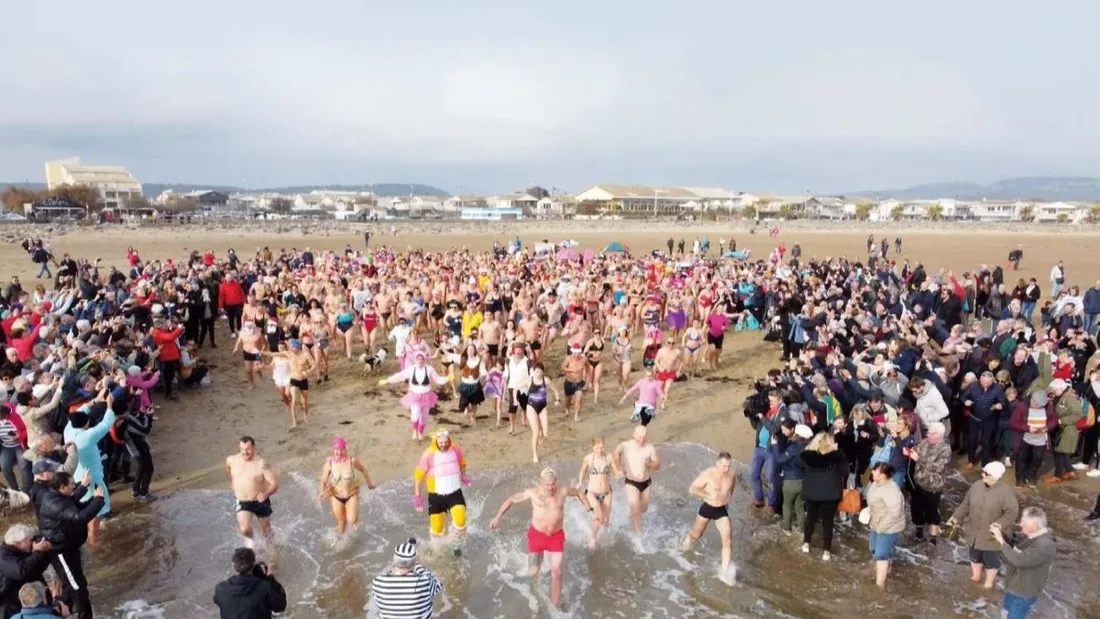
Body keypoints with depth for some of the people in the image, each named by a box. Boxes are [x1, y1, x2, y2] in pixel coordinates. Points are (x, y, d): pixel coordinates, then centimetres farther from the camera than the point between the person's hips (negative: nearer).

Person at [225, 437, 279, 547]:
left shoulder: (261, 464, -20)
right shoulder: (231, 460, -7)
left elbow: (275, 483, -23)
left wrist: (266, 494, -40)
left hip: (260, 502, -2)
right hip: (242, 502, 2)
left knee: (266, 531, 14)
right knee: (244, 529, -18)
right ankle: (249, 539, 19)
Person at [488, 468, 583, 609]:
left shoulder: (563, 491, -12)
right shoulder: (533, 493, -15)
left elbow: (577, 492, 10)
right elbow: (511, 499, -3)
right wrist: (497, 517, -6)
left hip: (556, 536, 1)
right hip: (537, 535, -1)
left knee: (556, 573, 0)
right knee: (533, 573, 3)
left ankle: (555, 606, 18)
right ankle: (537, 557, 39)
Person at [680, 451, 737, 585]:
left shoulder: (732, 475, -12)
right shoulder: (708, 474, -25)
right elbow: (692, 489, -23)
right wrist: (709, 495, -33)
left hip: (722, 510, 2)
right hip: (707, 508, -2)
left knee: (728, 541, -9)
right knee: (697, 534, 21)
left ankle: (725, 572, 2)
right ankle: (687, 540, 57)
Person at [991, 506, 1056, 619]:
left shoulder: (1045, 545, -31)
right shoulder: (1032, 536, -2)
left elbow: (1020, 560, -38)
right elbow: (1013, 549, 12)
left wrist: (1001, 541, -31)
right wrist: (1000, 533, -4)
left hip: (1024, 593, -8)